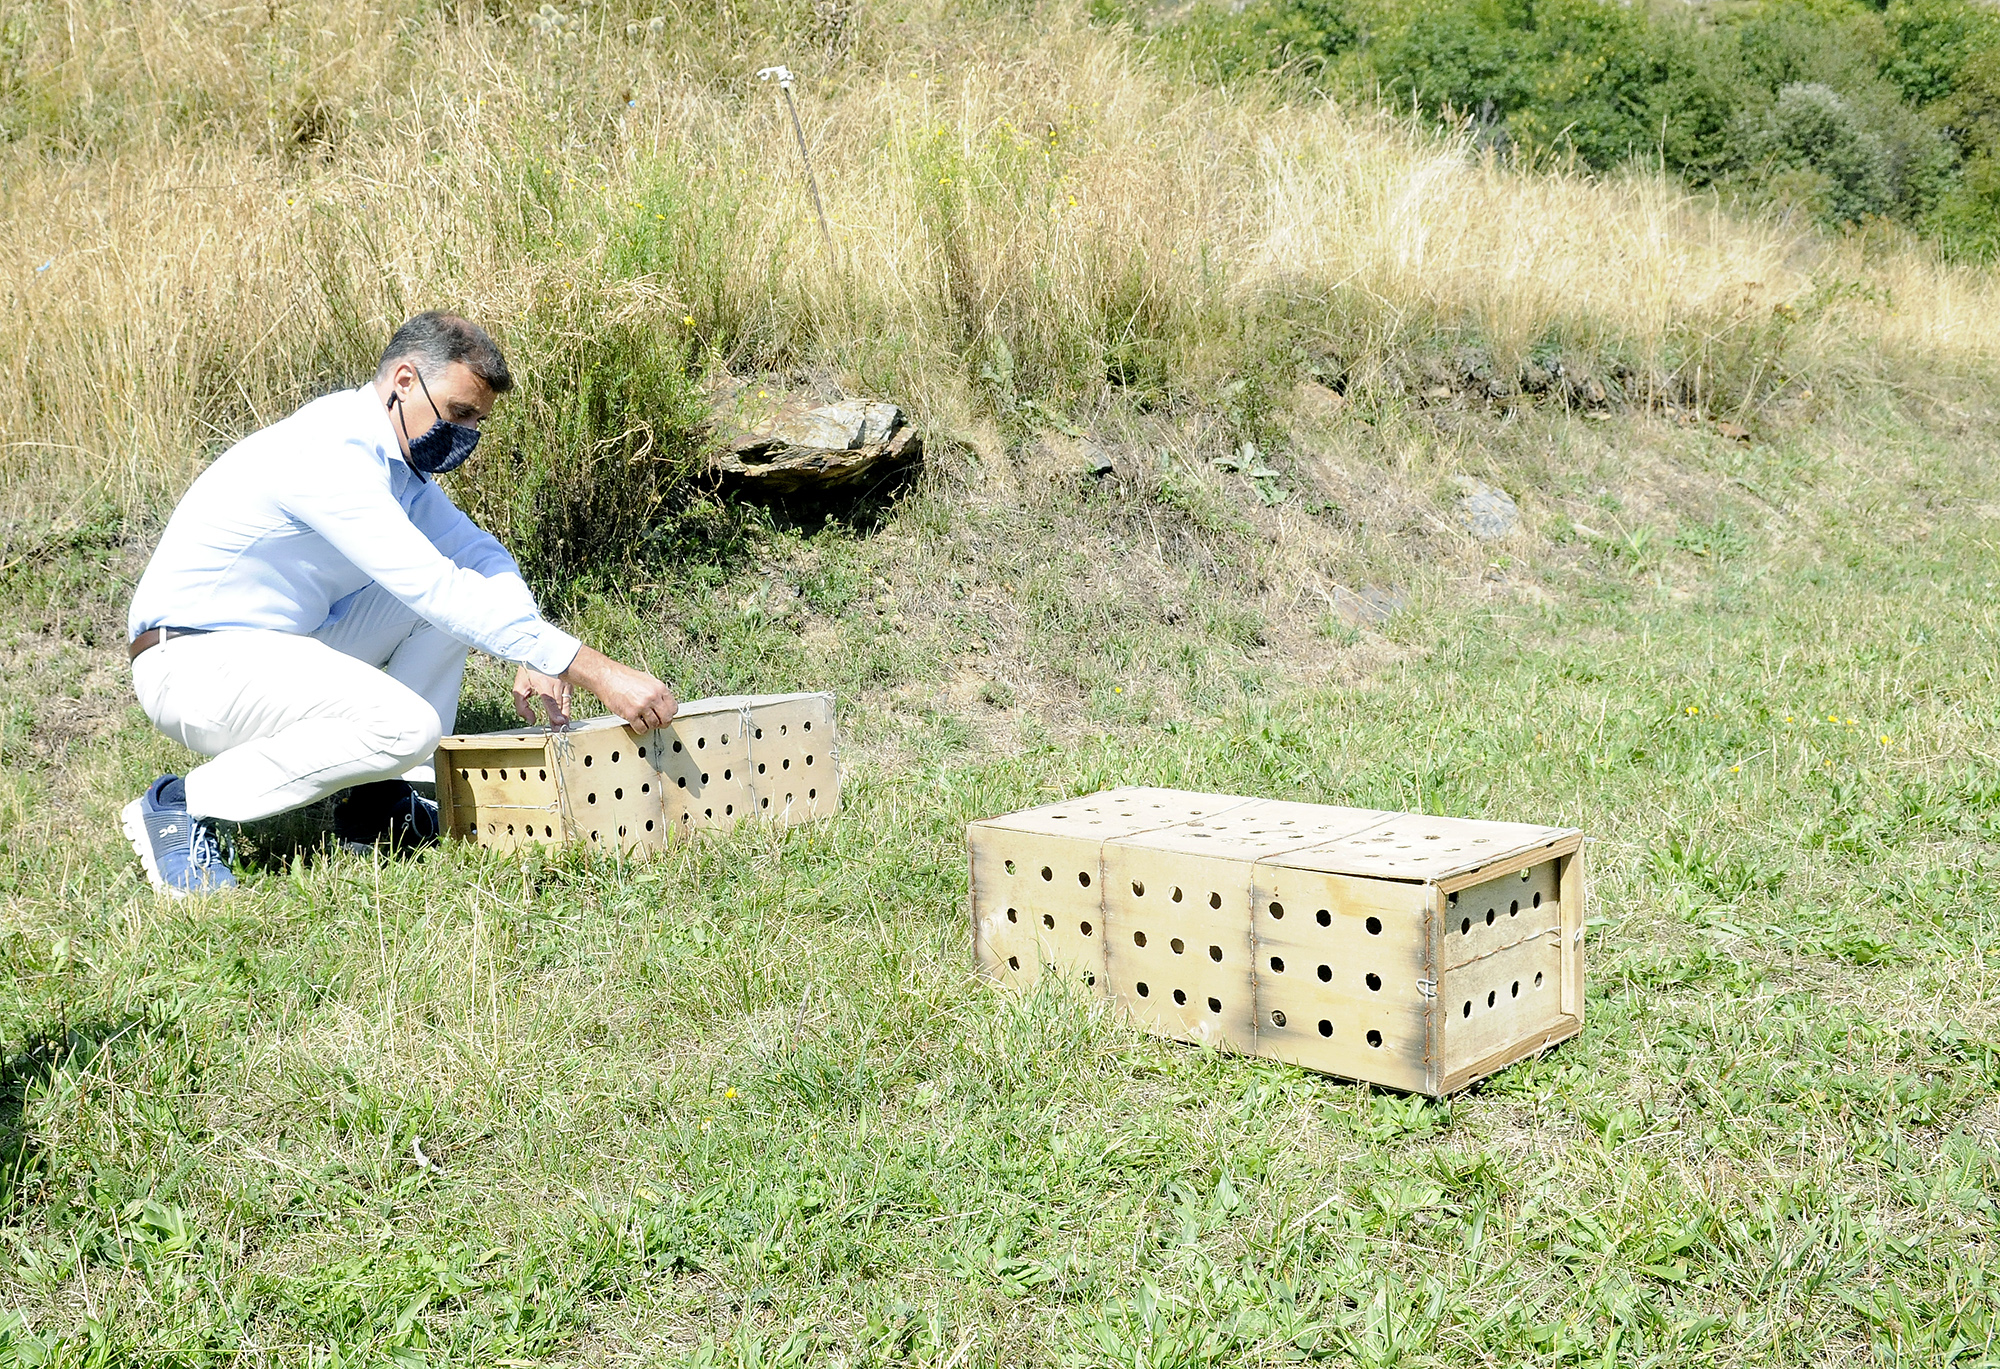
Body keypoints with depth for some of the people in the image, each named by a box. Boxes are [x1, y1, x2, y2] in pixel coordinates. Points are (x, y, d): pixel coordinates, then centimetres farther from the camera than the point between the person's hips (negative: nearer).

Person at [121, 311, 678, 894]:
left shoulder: (395, 453, 6)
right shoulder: (331, 455, -25)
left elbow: (479, 552, 11)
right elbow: (441, 591, -33)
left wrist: (535, 657, -9)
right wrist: (597, 672, -34)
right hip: (192, 666, -10)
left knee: (467, 586, 3)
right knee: (406, 724, -30)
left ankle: (379, 801, 3)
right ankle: (182, 806, -13)